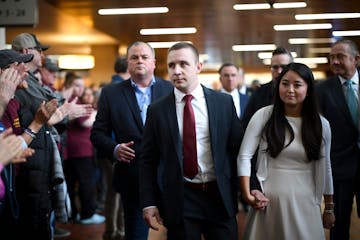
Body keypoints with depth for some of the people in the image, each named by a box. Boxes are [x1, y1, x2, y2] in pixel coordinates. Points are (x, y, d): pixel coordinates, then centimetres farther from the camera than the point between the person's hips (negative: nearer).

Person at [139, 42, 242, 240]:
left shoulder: (224, 102, 1)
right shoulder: (157, 110, 1)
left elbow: (237, 149, 4)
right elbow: (148, 160, 3)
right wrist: (149, 202, -3)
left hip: (220, 197, 1)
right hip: (179, 200, 0)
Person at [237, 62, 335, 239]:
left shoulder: (321, 124, 2)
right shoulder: (263, 116, -5)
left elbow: (325, 167, 9)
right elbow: (244, 156, -4)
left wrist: (329, 208, 14)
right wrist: (247, 194, -12)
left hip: (305, 203, 1)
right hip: (268, 200, -1)